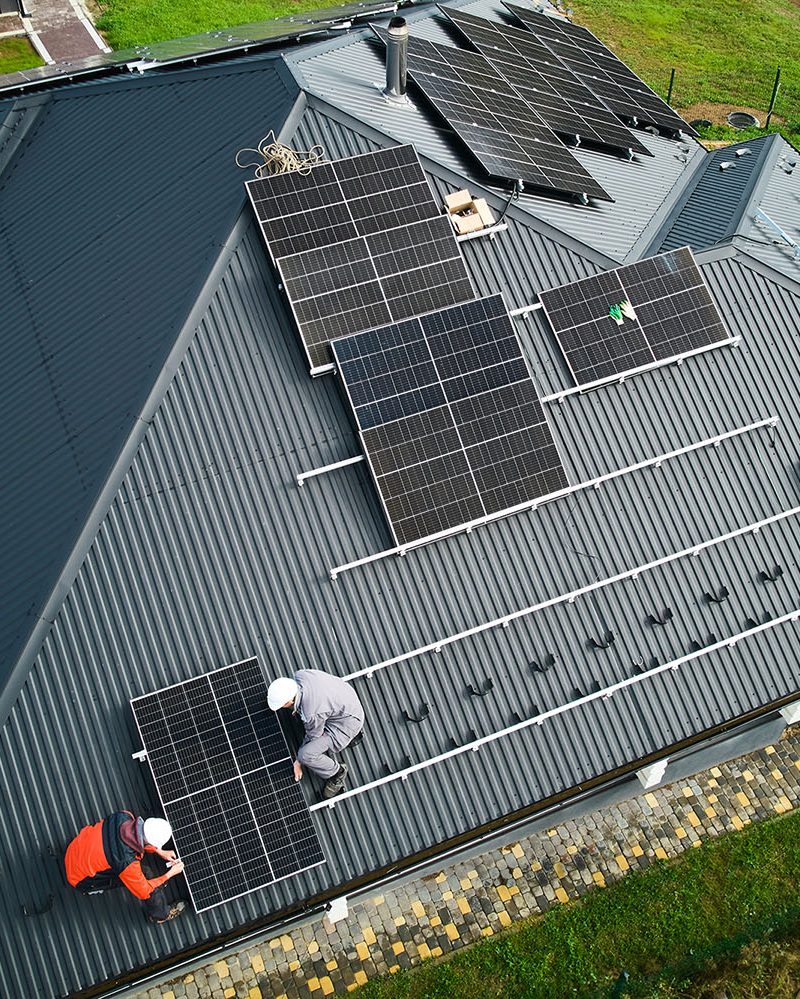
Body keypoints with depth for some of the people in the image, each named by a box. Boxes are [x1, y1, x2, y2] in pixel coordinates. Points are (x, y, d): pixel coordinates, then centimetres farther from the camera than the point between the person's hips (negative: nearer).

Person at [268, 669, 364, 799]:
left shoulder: (311, 714, -34)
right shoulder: (300, 675, -16)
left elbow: (312, 737, -14)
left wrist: (298, 762, 2)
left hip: (348, 722, -8)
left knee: (306, 755, -19)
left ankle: (337, 774, 8)